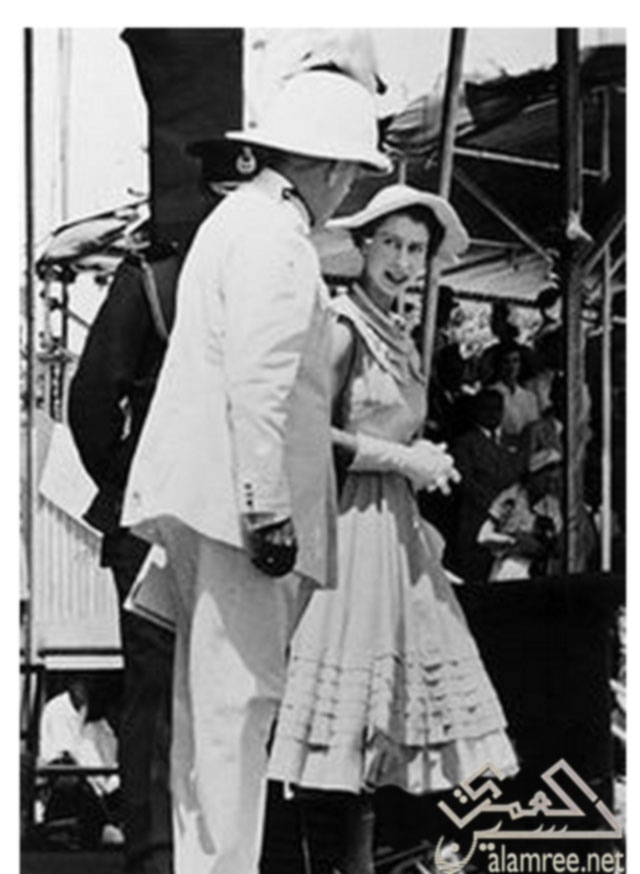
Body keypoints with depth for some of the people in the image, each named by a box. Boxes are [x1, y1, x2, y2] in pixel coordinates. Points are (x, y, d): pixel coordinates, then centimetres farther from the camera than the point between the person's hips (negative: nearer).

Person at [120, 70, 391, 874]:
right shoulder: (275, 238, -11)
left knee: (208, 694, 12)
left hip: (200, 500, 10)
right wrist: (268, 508, -21)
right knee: (237, 694, -10)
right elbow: (260, 386, -20)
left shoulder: (236, 220, 21)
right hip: (236, 497, -10)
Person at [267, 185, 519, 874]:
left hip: (396, 525, 9)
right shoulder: (344, 327, -9)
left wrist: (423, 462, 7)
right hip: (351, 523, -9)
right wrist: (404, 459, -12)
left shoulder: (397, 339, 17)